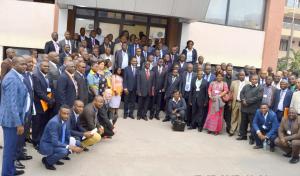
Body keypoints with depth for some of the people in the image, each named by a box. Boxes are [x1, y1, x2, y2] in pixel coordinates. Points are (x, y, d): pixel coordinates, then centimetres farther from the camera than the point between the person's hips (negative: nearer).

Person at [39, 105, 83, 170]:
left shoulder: (65, 120, -3)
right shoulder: (54, 122, -28)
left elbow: (67, 137, 5)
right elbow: (55, 142, -31)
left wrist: (72, 146, -11)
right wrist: (69, 147, -34)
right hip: (46, 146, -8)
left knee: (77, 143, 2)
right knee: (64, 151, -33)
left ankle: (54, 158, 13)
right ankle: (47, 160, -3)